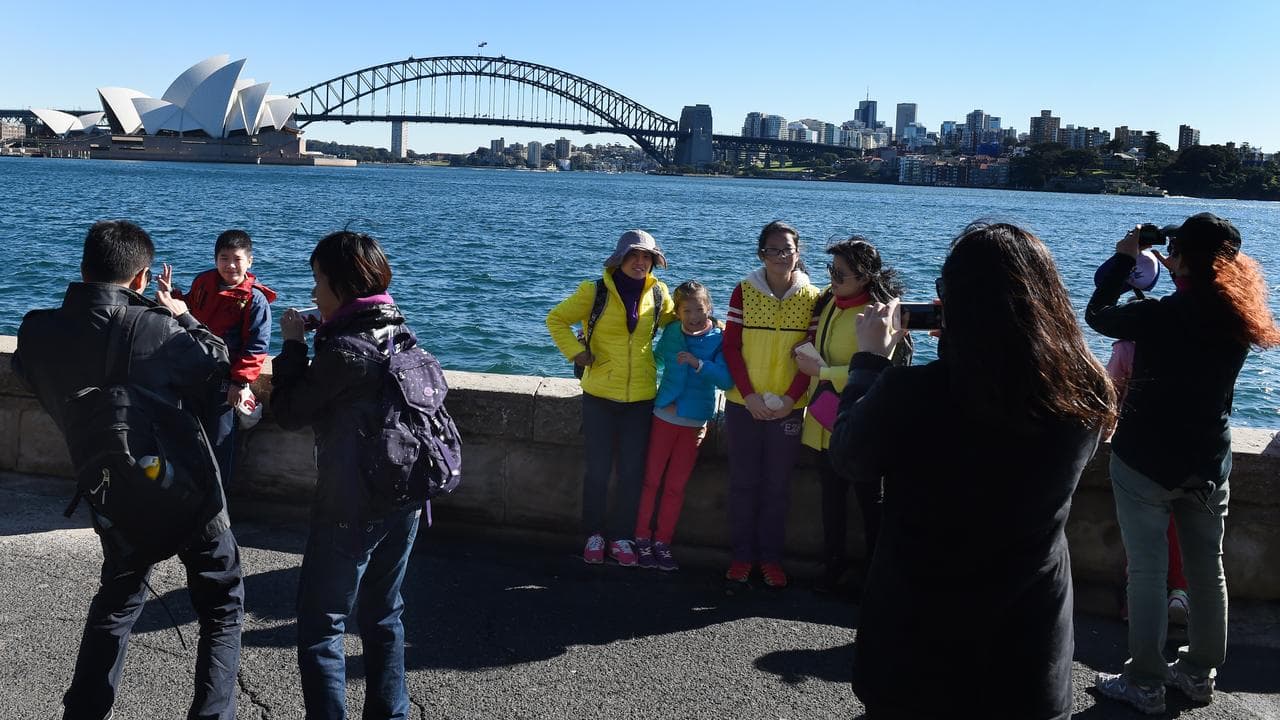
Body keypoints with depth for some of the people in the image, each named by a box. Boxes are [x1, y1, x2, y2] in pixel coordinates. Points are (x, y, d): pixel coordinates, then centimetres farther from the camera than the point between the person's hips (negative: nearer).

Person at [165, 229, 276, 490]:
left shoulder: (255, 299, -14)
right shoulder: (202, 282, 3)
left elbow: (256, 346, -15)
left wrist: (241, 382, -19)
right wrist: (171, 294, 3)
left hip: (226, 381, -6)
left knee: (219, 440, 4)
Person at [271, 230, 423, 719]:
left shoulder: (344, 349, -18)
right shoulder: (399, 334, 6)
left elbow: (289, 413, -9)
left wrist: (293, 343, -1)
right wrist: (317, 339, 9)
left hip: (351, 508, -8)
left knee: (320, 628, 2)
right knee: (384, 617, 19)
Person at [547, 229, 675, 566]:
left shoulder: (658, 293, 1)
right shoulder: (595, 291, -7)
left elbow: (674, 321, 20)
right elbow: (556, 319, 4)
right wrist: (575, 351, -8)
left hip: (641, 396, 2)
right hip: (599, 395, -2)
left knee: (632, 471, 8)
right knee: (598, 470, 6)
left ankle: (621, 537, 22)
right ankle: (594, 535, 23)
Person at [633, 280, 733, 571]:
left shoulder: (719, 339, -9)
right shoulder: (671, 333, -2)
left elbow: (727, 380, -20)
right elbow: (656, 361, 17)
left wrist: (698, 363, -30)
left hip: (695, 422, -1)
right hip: (664, 415, 1)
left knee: (676, 486, 8)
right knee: (651, 480, 3)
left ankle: (662, 542, 18)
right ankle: (642, 539, 13)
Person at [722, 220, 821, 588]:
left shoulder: (811, 297, -1)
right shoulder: (744, 292, -2)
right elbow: (731, 347, -2)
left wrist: (790, 398, -12)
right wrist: (750, 395, -12)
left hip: (788, 406, 0)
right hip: (744, 403, 0)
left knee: (777, 485, 7)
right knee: (743, 482, 6)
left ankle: (771, 557, 18)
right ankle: (742, 555, 18)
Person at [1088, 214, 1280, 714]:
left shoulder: (1162, 316, -20)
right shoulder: (1239, 319, -5)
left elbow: (1098, 314, -3)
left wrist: (1124, 258, 6)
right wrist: (1182, 270, 15)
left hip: (1145, 461, -5)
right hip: (1209, 464, 6)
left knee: (1147, 571, 2)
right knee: (1207, 569, 16)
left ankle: (1145, 684, 9)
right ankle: (1199, 673, 29)